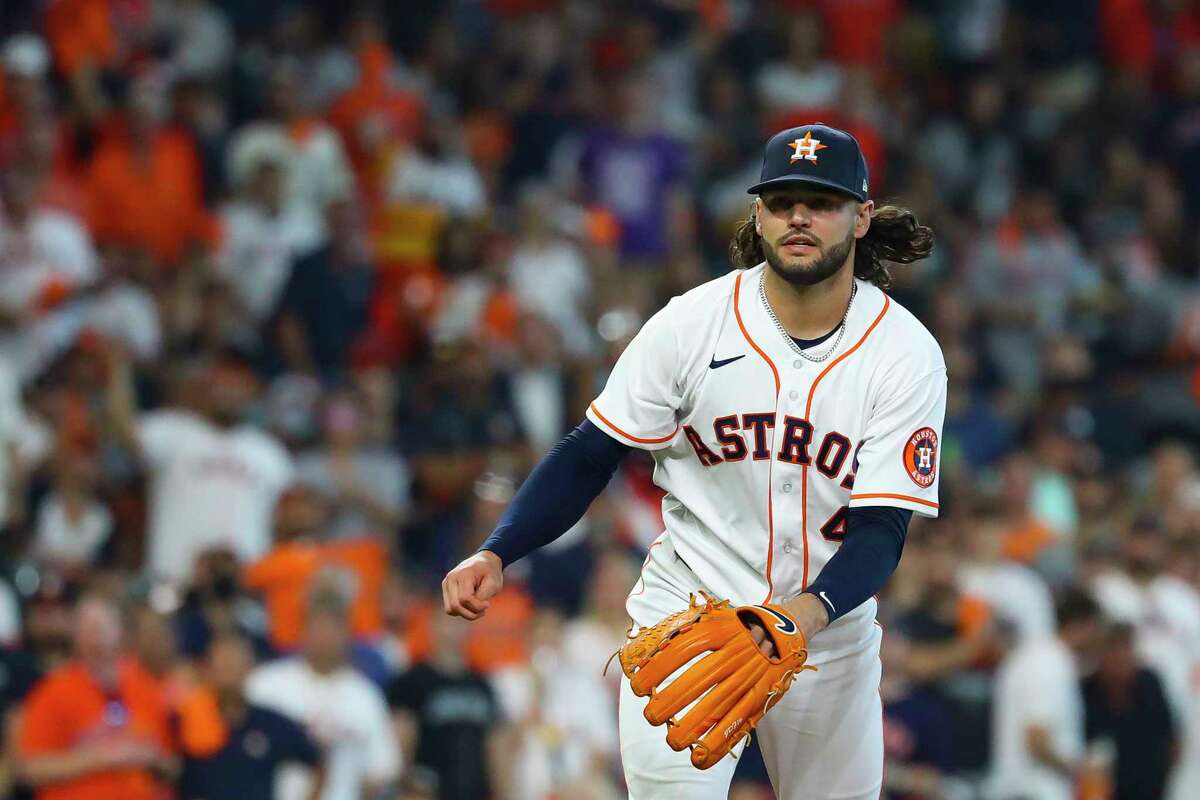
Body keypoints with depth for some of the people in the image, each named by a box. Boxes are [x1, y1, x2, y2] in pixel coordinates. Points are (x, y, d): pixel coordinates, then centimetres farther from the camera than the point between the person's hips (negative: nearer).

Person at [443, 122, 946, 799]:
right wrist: (496, 555, -20)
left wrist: (811, 611, -35)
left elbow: (881, 528, -15)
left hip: (830, 626, 2)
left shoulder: (908, 354, -11)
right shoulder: (692, 323, -10)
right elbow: (589, 456, -5)